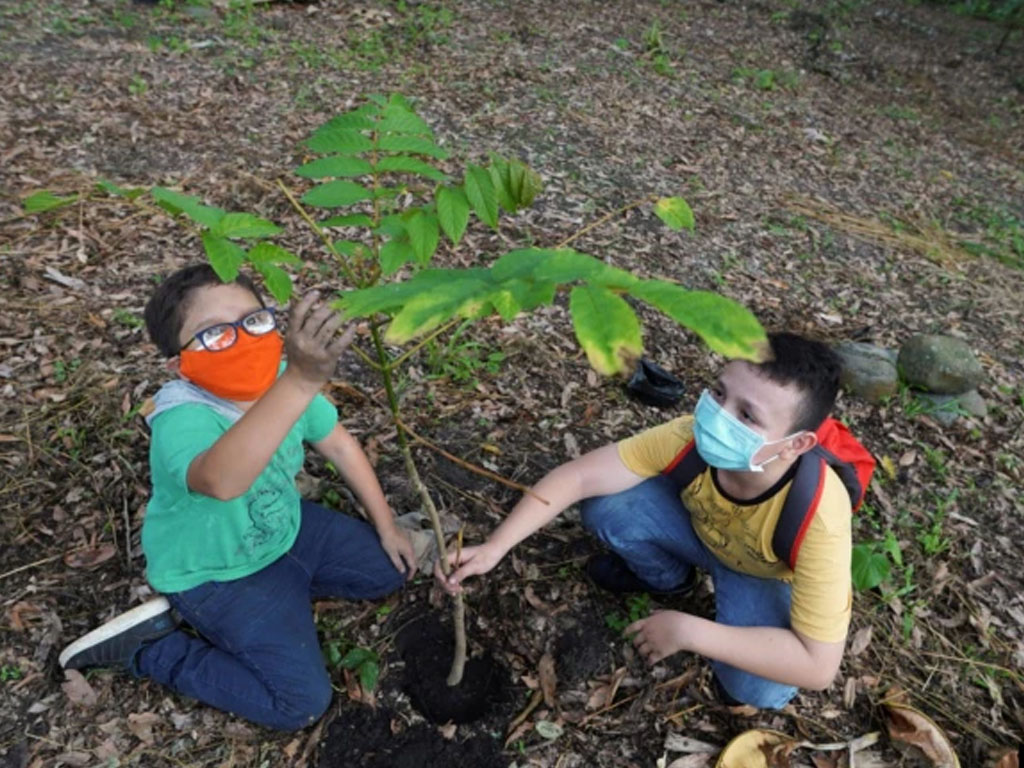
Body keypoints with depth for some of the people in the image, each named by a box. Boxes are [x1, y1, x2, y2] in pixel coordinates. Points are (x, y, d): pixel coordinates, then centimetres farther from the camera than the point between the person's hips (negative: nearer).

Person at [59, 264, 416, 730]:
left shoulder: (282, 381, -16)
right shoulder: (182, 420, -36)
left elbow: (340, 446, -1)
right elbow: (221, 480, -60)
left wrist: (386, 527, 4)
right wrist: (301, 382, -73)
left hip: (287, 529, 7)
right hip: (215, 574, -6)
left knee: (391, 569, 8)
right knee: (302, 702, -9)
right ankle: (147, 646, 4)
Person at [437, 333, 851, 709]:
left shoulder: (818, 518, -40)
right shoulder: (691, 437, -34)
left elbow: (818, 666, -37)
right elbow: (578, 476, -29)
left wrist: (687, 631, -37)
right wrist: (493, 548, -37)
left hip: (768, 577, -3)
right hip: (703, 530, 3)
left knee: (760, 688, -30)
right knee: (604, 505, -23)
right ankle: (665, 577, 10)